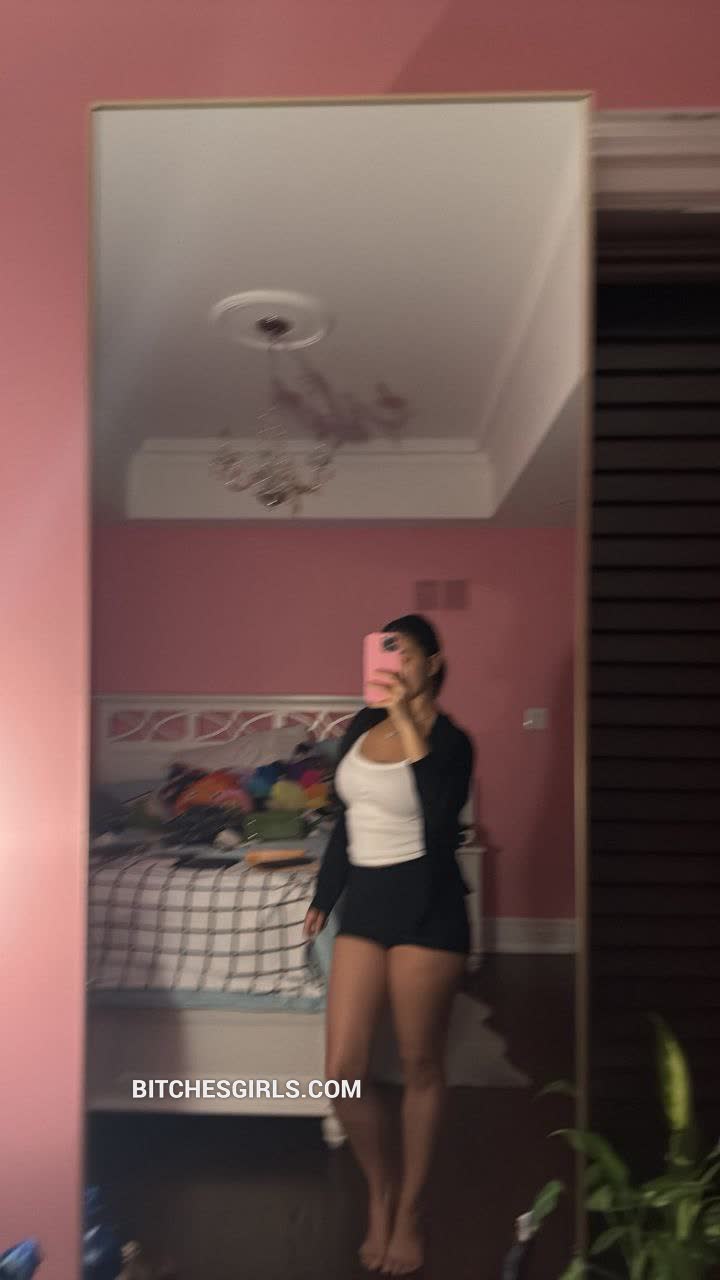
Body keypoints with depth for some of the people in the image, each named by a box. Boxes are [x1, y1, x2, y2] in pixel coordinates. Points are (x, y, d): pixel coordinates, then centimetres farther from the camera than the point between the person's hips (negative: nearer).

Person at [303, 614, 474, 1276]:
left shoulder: (448, 740, -10)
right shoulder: (361, 726, 7)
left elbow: (440, 818, -29)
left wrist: (411, 724, -29)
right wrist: (324, 896, 22)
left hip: (426, 905, -5)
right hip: (364, 900, 5)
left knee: (420, 1065, 10)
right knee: (342, 1069, 5)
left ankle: (409, 1209, 32)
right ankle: (380, 1189, 32)